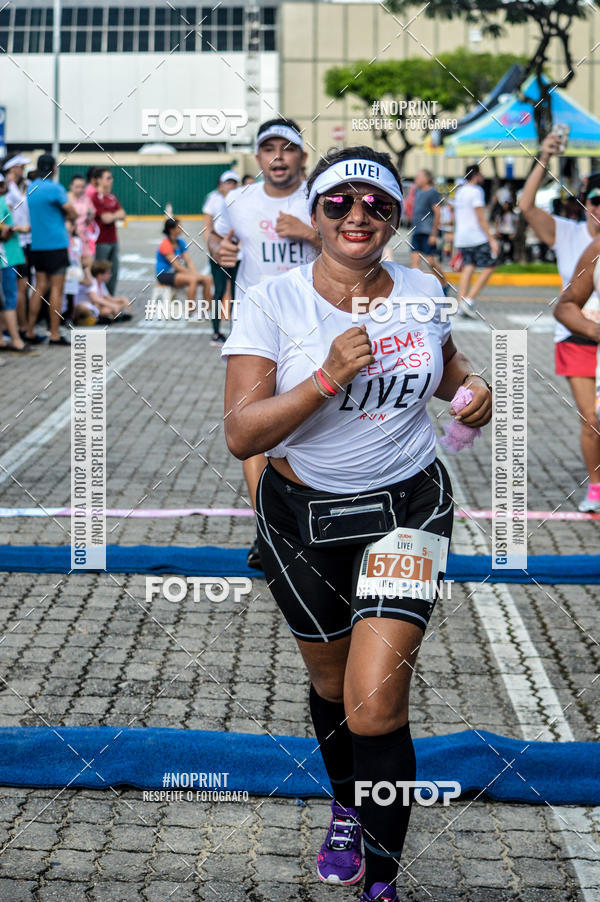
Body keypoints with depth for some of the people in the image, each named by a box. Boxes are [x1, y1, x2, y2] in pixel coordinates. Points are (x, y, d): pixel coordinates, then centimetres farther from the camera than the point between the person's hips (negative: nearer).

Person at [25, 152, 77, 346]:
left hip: (36, 245, 7)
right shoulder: (54, 188, -12)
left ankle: (30, 331, 11)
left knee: (40, 286, 13)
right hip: (56, 243, -7)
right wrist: (63, 215, 7)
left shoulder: (30, 188, 10)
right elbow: (73, 214, -10)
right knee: (57, 288, -2)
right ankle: (55, 334, -2)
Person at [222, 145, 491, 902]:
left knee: (375, 708, -12)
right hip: (302, 517, 0)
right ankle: (346, 809, 50)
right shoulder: (271, 302, -12)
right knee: (331, 685, 19)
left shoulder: (421, 291, -1)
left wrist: (473, 387, 0)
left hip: (408, 509, 0)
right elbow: (241, 434, -19)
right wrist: (329, 376, -30)